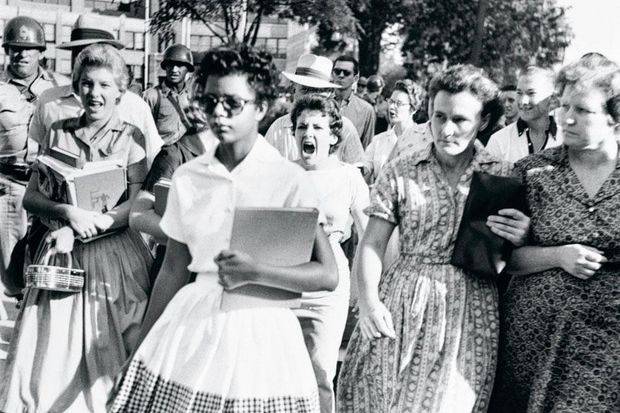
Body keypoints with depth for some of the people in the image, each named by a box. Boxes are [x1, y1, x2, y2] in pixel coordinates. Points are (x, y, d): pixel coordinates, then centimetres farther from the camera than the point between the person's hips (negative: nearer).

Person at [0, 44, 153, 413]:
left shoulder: (131, 137, 1)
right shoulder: (59, 133, 7)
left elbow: (136, 205, -6)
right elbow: (32, 197, 4)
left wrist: (80, 230, -16)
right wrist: (69, 212, -16)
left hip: (115, 254, -2)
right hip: (64, 256, 2)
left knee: (112, 354, 2)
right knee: (53, 352, 1)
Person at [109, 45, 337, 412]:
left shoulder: (288, 179, -8)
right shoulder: (187, 178, 4)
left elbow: (328, 276, -12)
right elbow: (173, 271, 11)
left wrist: (255, 272, -22)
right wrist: (142, 344, 13)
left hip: (260, 331, -3)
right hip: (192, 323, 3)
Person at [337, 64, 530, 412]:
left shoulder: (504, 175, 3)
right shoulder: (401, 171, 3)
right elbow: (372, 244, 3)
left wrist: (521, 239, -12)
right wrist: (369, 300, -11)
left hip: (471, 312, 0)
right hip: (403, 305, 0)